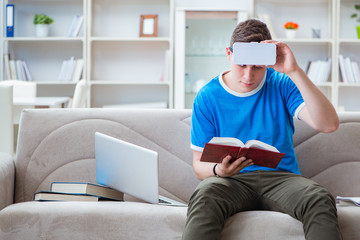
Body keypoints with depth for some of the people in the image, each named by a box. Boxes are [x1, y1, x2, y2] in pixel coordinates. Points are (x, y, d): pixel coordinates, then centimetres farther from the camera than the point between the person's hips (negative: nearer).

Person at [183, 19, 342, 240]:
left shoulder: (282, 85, 3)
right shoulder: (208, 97, 4)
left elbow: (328, 124, -13)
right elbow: (199, 162, 6)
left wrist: (295, 72, -19)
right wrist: (219, 170, -20)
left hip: (281, 177, 1)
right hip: (233, 181, 0)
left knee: (320, 199, -33)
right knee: (204, 197, -37)